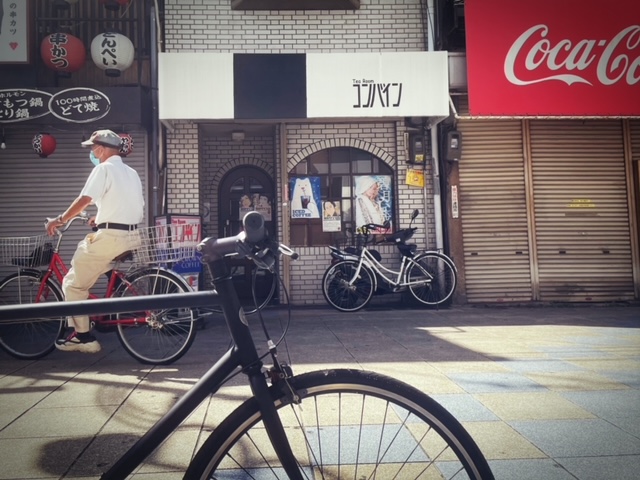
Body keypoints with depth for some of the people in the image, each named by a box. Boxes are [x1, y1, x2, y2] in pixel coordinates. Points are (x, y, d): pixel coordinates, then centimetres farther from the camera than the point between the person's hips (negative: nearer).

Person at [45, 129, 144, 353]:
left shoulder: (104, 168, -6)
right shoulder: (131, 173, 20)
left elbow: (84, 200, -15)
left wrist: (60, 220, -4)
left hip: (109, 236, -9)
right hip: (130, 237, 9)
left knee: (73, 284, 3)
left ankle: (83, 336, 3)